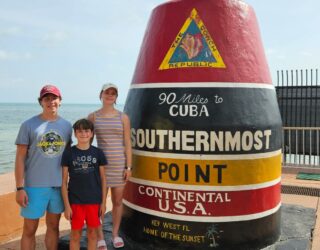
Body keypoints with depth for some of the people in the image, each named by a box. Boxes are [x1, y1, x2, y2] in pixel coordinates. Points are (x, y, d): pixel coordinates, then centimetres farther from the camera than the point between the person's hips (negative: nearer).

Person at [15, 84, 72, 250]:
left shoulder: (66, 125, 6)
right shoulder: (29, 125, -5)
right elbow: (20, 158, -5)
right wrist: (20, 188, -10)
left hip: (59, 185, 3)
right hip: (34, 186, -3)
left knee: (53, 226, 16)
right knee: (30, 229, 7)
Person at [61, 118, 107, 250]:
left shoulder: (98, 153, 0)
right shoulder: (68, 153, -4)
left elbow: (103, 179, 5)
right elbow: (64, 181, -3)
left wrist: (103, 202, 2)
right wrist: (67, 205, -6)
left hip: (94, 200, 1)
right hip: (75, 201, -1)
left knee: (92, 233, 12)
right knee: (75, 234, 8)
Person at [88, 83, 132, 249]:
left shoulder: (123, 117, 3)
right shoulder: (93, 117, 2)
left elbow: (127, 144, 2)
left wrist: (128, 167, -2)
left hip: (119, 164, 1)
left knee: (118, 201, 10)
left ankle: (115, 234, 27)